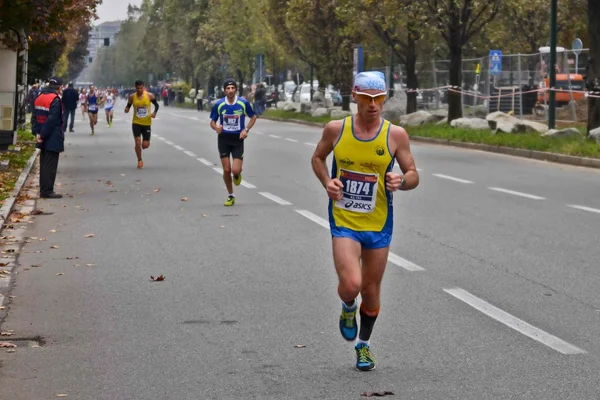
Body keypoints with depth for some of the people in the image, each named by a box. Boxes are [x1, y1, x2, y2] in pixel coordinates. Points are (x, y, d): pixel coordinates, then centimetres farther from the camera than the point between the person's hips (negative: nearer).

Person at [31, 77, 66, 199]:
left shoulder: (39, 98, 11)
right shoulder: (55, 100, -17)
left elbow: (34, 117, 9)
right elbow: (52, 120, -21)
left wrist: (37, 132, 2)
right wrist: (42, 135, -15)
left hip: (44, 139, 9)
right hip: (53, 139, -8)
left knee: (44, 164, 14)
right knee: (50, 165, -5)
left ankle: (44, 190, 19)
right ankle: (47, 191, -4)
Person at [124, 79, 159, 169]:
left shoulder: (149, 96, -7)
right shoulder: (132, 97, -5)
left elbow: (156, 105, 4)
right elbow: (128, 106, 6)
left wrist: (154, 113, -15)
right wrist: (127, 109, -18)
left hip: (147, 123, 0)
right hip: (136, 123, 0)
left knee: (145, 145, -1)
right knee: (138, 143, -9)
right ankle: (139, 160, 11)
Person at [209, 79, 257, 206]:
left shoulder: (243, 103, -8)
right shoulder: (219, 105, -6)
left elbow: (253, 117, 6)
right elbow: (212, 121, 3)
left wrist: (246, 129, -9)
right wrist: (216, 127, -20)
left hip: (238, 139, -1)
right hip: (223, 139, 1)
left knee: (235, 170, -12)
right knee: (226, 170, 1)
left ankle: (237, 174, 28)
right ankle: (230, 196, 20)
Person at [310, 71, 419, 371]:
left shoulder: (396, 135, -7)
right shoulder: (336, 130, -6)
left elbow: (413, 175, 0)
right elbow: (318, 158, 12)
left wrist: (401, 181, -23)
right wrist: (327, 182, -7)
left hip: (378, 225, 1)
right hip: (344, 222, -1)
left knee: (371, 291, 12)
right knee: (351, 285, -20)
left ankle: (364, 344, 39)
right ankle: (348, 308, 19)